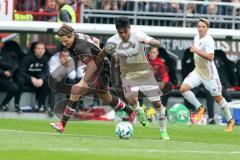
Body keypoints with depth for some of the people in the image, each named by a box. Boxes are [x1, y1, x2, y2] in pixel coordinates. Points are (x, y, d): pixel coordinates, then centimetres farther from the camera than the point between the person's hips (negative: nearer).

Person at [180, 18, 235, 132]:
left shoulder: (208, 40, -20)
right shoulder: (196, 38, 5)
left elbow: (210, 57, -33)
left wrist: (197, 51, -36)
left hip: (209, 73, -7)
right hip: (197, 71, 7)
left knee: (218, 97, 4)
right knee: (183, 88, -14)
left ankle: (230, 120, 23)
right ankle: (200, 108, 2)